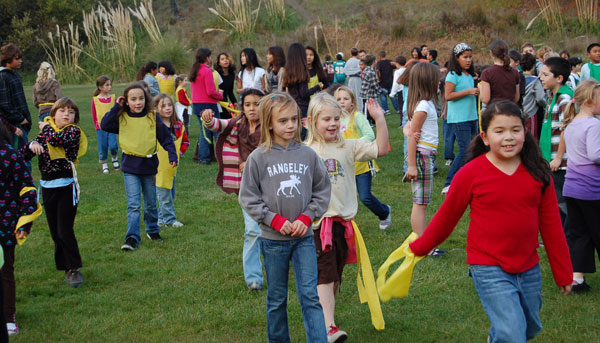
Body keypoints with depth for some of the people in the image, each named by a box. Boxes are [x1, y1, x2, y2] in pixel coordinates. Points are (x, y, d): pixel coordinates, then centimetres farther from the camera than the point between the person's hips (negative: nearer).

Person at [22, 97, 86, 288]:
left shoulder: (73, 131, -5)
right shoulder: (45, 132, 10)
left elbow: (57, 139, -26)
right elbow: (25, 155, 5)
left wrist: (46, 128, -6)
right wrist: (32, 145, -17)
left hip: (66, 186, -6)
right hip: (47, 187, 6)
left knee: (65, 230, -9)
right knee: (55, 232, 10)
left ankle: (73, 269, 2)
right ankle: (65, 266, 21)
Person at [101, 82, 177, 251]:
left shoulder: (152, 117, -4)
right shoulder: (122, 118, -3)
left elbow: (166, 137, 2)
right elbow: (104, 125, -15)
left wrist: (172, 155, -8)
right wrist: (116, 107, -14)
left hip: (149, 166, 1)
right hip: (130, 167, -1)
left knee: (151, 203, 16)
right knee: (133, 205, -9)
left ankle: (152, 230, 35)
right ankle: (132, 238, -8)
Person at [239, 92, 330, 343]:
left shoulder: (308, 154, -2)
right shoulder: (258, 158, -8)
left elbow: (322, 191, 5)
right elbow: (248, 198, -5)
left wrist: (306, 218, -8)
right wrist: (276, 220, -13)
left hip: (304, 237, 1)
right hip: (273, 239, -1)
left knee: (310, 296, -1)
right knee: (277, 299, 12)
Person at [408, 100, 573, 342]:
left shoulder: (537, 173, -2)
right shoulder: (470, 174, -12)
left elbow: (551, 226, 5)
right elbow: (446, 217, 3)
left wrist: (563, 274, 10)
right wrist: (419, 248, 13)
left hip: (529, 269, 4)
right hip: (489, 270, -4)